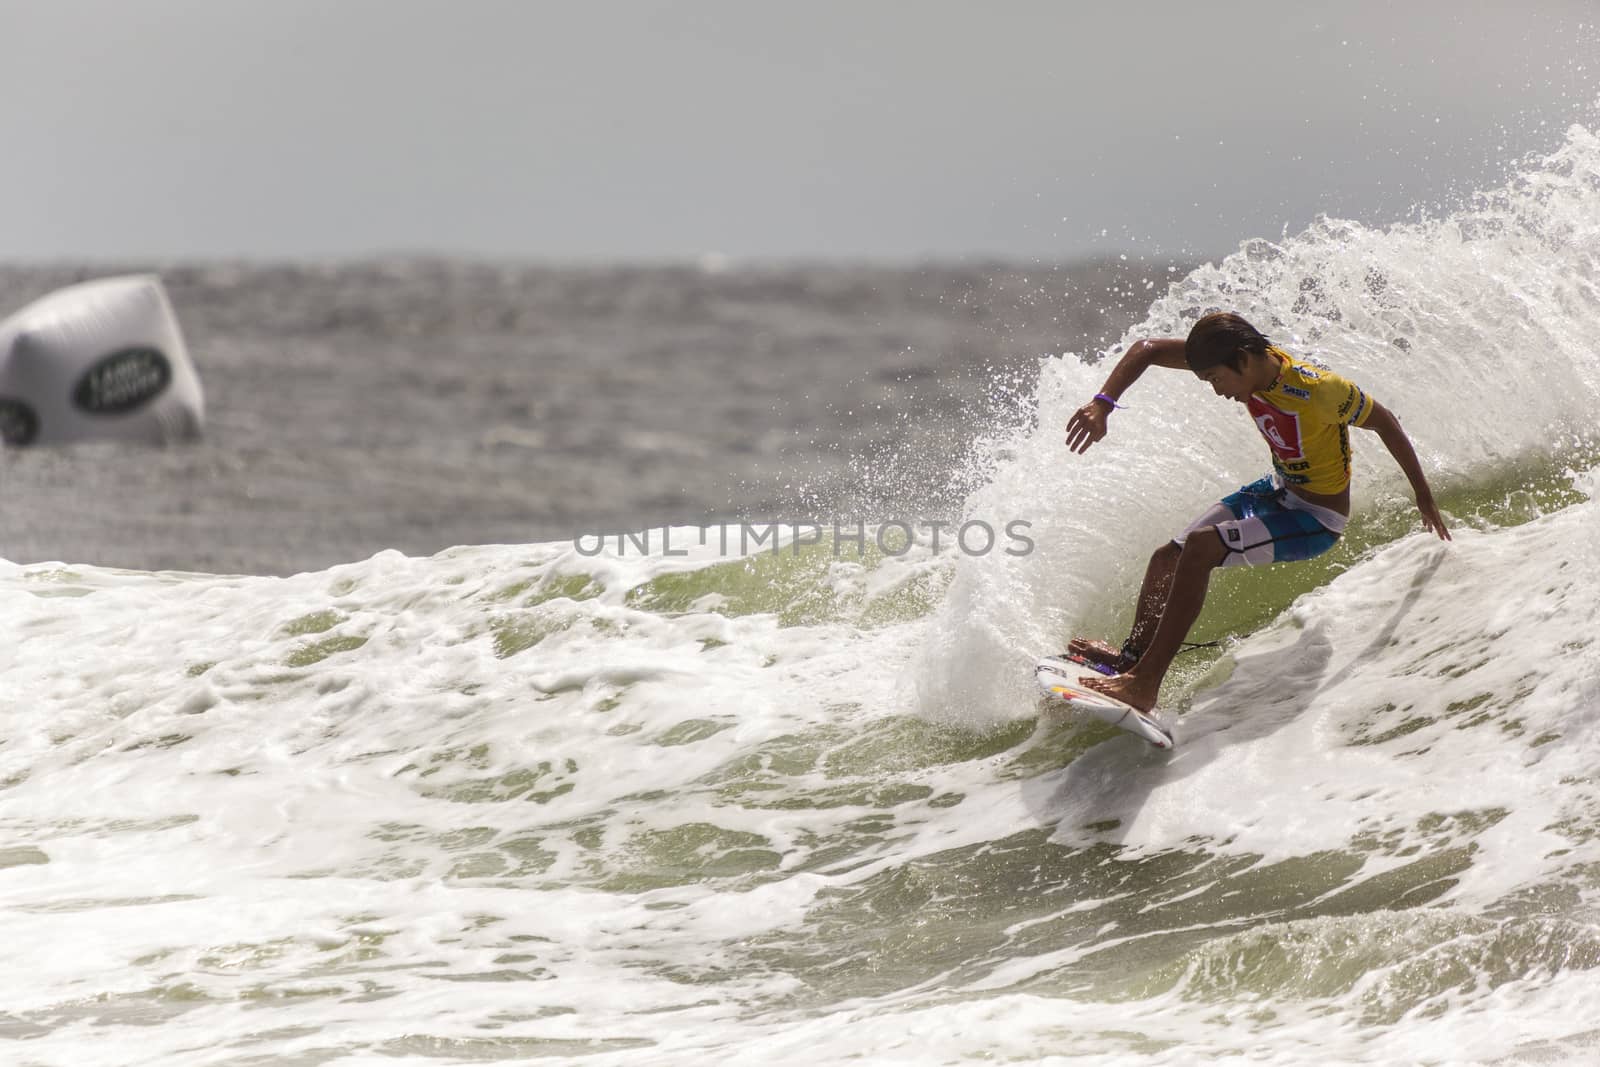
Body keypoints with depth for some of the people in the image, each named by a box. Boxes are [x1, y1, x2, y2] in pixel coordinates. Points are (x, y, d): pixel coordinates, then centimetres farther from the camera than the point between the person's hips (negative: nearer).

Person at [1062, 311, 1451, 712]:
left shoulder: (1318, 391, -32)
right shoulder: (1244, 359, -13)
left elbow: (1384, 422, -16)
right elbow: (1147, 350, -9)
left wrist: (1423, 494, -6)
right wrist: (1103, 404, -26)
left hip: (1317, 520, -8)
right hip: (1277, 492, 8)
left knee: (1200, 547, -25)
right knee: (1167, 559, 7)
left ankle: (1145, 683, -24)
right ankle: (1135, 654, 30)